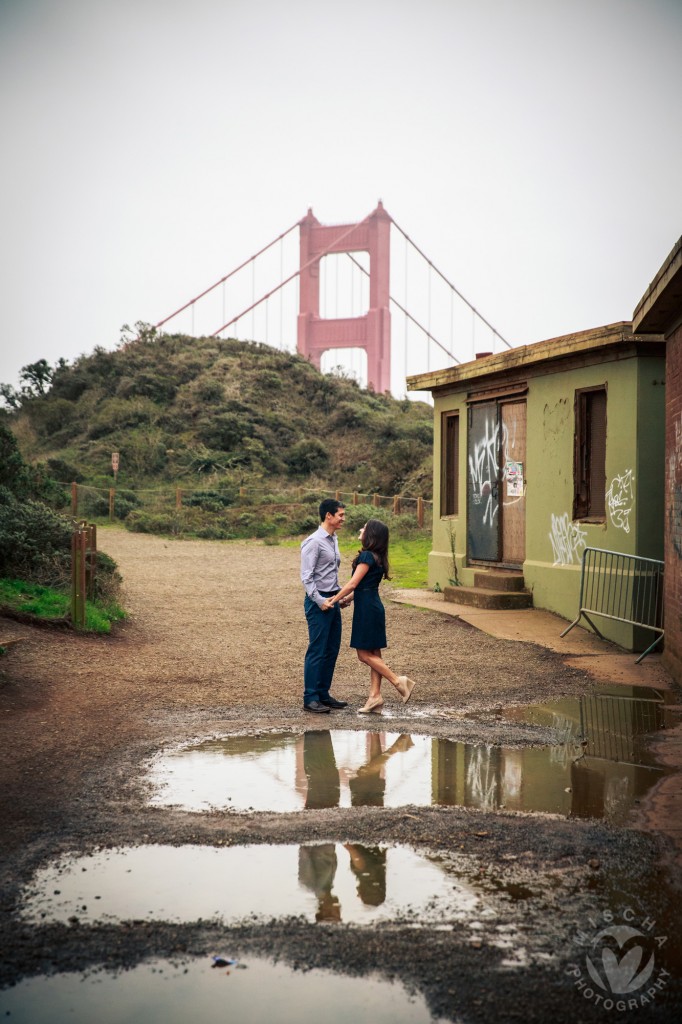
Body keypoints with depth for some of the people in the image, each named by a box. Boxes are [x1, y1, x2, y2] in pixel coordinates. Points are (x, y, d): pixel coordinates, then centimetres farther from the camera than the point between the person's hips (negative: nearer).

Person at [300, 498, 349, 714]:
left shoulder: (333, 540, 14)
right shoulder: (314, 542, -14)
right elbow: (306, 576, -17)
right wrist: (320, 601, -19)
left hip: (332, 600, 9)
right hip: (318, 601, -9)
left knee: (332, 649, 11)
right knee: (317, 650, -5)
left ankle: (323, 694, 20)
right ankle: (310, 698, 1)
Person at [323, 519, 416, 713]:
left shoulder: (367, 556, -16)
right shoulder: (377, 557, 12)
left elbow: (352, 584, -17)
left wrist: (333, 600, -11)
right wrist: (345, 599, 20)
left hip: (367, 609, -10)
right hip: (372, 607, 10)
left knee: (365, 654, -3)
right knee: (373, 654, 8)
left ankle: (399, 681, -5)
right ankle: (375, 697, 9)